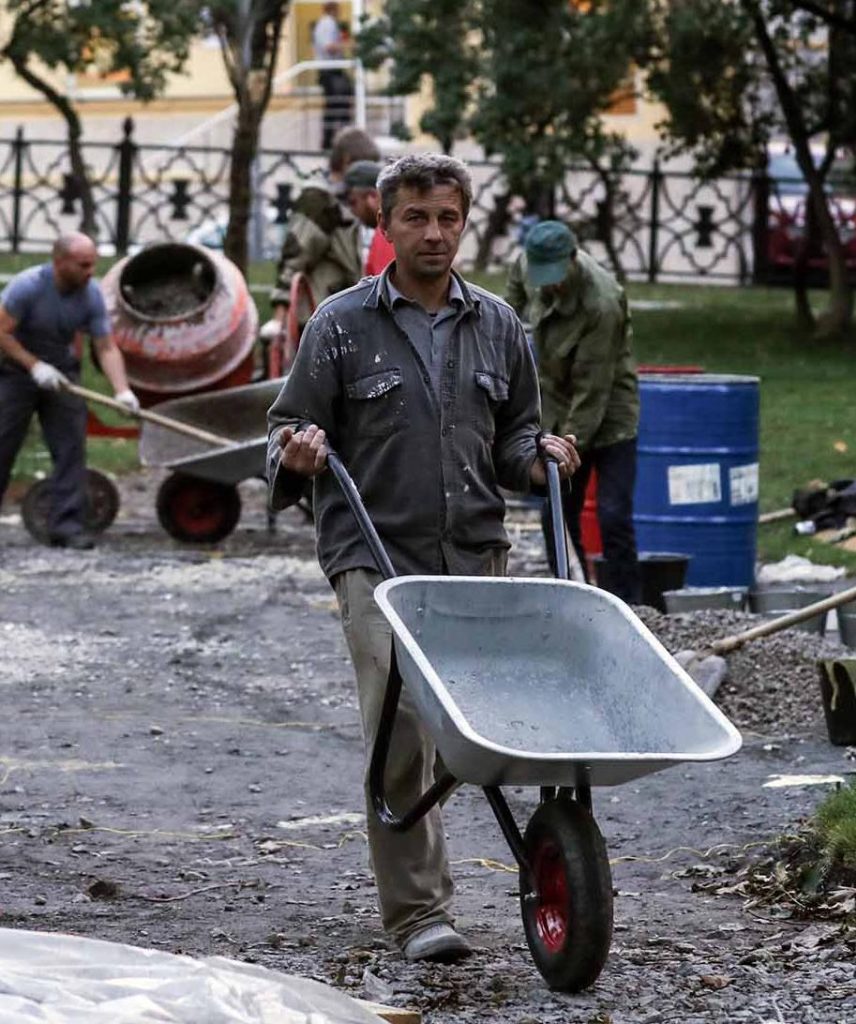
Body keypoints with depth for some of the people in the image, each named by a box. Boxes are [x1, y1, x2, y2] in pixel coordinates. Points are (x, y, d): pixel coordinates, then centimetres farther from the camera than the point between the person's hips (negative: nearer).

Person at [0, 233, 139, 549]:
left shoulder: (92, 295, -12)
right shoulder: (27, 286, -24)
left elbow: (106, 348, -11)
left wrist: (122, 391, -24)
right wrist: (35, 366, -26)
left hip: (61, 372, 4)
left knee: (71, 448, -7)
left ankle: (66, 524, -6)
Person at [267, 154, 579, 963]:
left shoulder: (496, 326, 13)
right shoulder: (342, 324, 2)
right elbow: (289, 429, 3)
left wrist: (538, 456, -1)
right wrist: (297, 453, -20)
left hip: (474, 557, 4)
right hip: (376, 556, -4)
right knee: (401, 731, -14)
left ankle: (409, 874, 24)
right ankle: (418, 910, -11)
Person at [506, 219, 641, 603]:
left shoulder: (601, 304, -29)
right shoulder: (528, 263, -8)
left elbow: (592, 390, -27)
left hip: (608, 416, -7)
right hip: (556, 409, 7)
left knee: (614, 517, -13)